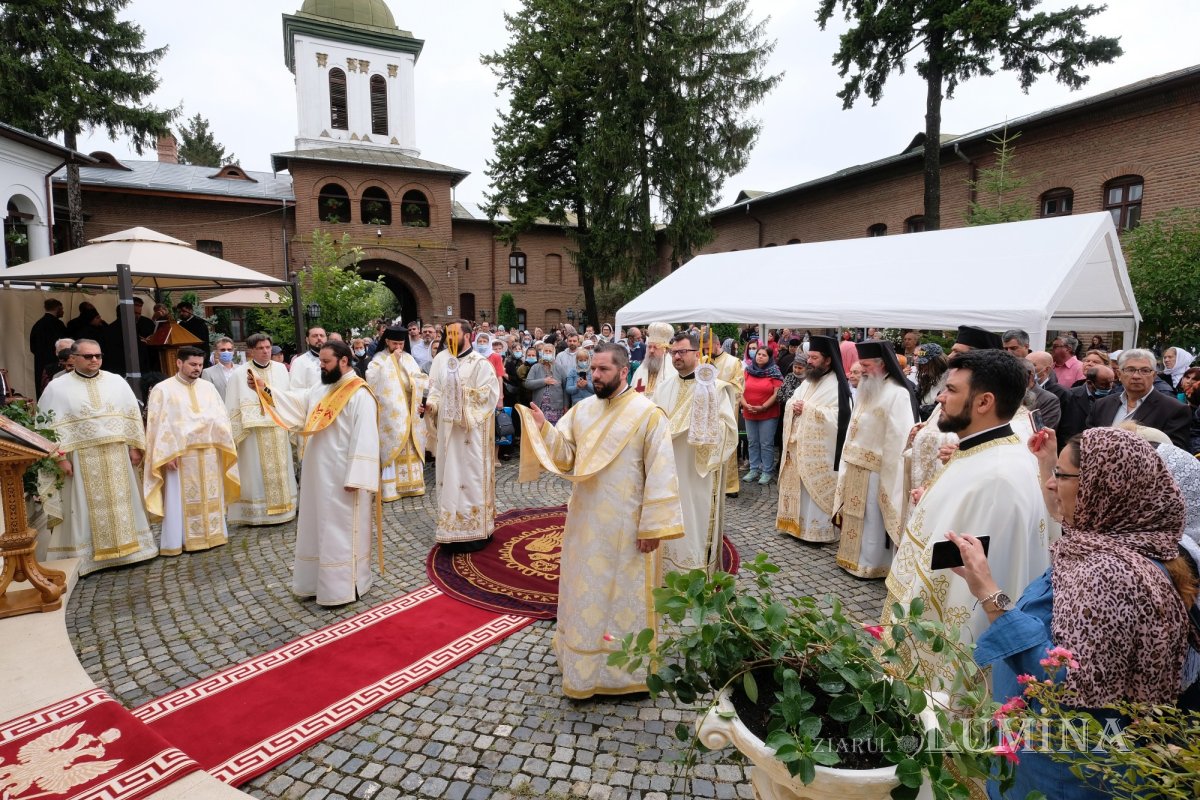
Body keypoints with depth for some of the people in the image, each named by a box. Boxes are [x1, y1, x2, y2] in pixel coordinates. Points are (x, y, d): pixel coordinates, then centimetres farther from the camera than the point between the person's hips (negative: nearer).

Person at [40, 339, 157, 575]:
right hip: (82, 460, -2)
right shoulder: (57, 388, -1)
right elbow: (49, 425, -4)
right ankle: (89, 555, 12)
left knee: (121, 503, 9)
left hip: (117, 456, 3)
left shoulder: (117, 382, 6)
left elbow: (133, 416, 8)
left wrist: (135, 447, 2)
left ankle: (126, 547, 19)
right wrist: (60, 457, -11)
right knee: (90, 506, 3)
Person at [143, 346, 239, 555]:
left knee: (210, 496, 10)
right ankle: (177, 542, 9)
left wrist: (212, 421, -14)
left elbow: (222, 416, 10)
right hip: (179, 454, -4)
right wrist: (167, 454, -13)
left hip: (209, 453, 4)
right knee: (180, 499, 1)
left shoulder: (208, 387, 10)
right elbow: (158, 424, -7)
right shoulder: (163, 389, -3)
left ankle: (212, 534, 20)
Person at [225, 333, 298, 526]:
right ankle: (257, 513, 10)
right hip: (253, 432, -3)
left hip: (278, 431, 3)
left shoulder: (281, 369, 4)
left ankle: (282, 507, 19)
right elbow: (233, 408, -1)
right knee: (257, 473, 3)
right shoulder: (239, 374, -3)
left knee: (280, 471, 10)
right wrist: (235, 435, -3)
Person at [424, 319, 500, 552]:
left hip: (472, 431, -5)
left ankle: (475, 530, 8)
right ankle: (452, 529, 19)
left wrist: (463, 392, -16)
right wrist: (430, 404, -13)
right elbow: (435, 389, 6)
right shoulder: (441, 359, 8)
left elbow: (490, 394, -12)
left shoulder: (480, 363, -6)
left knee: (472, 477, -1)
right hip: (447, 429, 5)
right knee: (449, 476, 9)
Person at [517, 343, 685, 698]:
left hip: (627, 527, -5)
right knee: (586, 592, 17)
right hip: (586, 522, 6)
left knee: (626, 596, 9)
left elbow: (660, 474, -15)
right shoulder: (582, 409, 4)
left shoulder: (647, 413, -14)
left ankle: (631, 669, 27)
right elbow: (564, 454, 1)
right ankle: (585, 661, 37)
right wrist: (542, 428, -16)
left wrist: (652, 527, -17)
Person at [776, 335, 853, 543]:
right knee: (797, 486, 14)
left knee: (815, 488, -3)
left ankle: (817, 529, 7)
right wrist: (793, 405, -6)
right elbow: (791, 403, 18)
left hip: (819, 449, -8)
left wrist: (808, 409, -19)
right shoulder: (807, 382, 14)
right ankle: (797, 523, 25)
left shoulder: (836, 385, -13)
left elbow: (837, 416, -22)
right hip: (799, 444, 8)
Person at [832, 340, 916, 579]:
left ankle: (870, 564, 16)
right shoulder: (866, 390, 11)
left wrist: (887, 475, -20)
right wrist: (849, 463, 13)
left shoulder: (897, 394, -17)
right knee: (856, 514, 17)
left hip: (876, 469, -8)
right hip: (855, 466, 8)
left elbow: (898, 440, -19)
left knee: (872, 519, 4)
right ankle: (854, 557, 30)